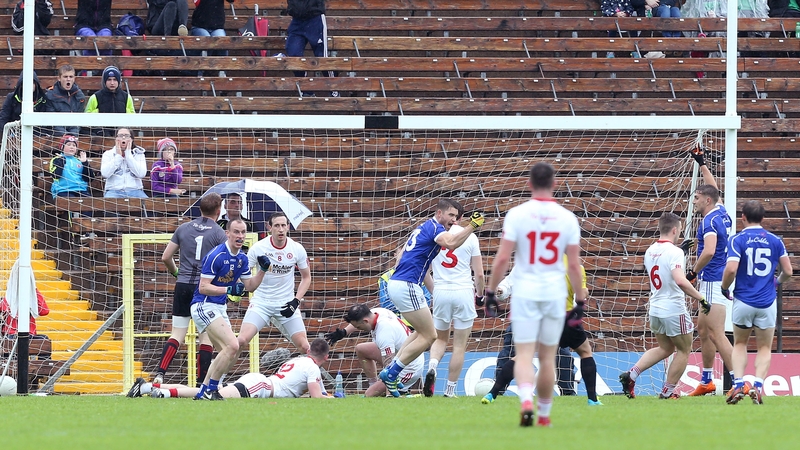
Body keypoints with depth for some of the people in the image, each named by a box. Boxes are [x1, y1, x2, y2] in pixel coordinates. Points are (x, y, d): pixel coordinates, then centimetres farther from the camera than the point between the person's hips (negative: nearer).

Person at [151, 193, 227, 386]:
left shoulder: (183, 229, 8)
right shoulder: (218, 233, -3)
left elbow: (165, 257, 11)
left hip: (183, 286, 3)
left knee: (177, 335, 7)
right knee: (206, 337, 4)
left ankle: (160, 374, -9)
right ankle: (202, 383, 2)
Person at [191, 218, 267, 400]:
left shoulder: (242, 259, 8)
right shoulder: (216, 256, -18)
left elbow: (250, 286, 13)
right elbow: (203, 287, -20)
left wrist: (262, 270, -2)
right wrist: (228, 290, -28)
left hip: (220, 308, 10)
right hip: (204, 306, -10)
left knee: (227, 353, 11)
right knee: (232, 346, -21)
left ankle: (203, 392, 16)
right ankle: (210, 390, -13)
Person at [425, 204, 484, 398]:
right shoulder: (470, 237, 0)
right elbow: (479, 274, 0)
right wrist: (480, 294, 17)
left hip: (440, 292, 2)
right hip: (464, 292, -2)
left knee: (440, 338, 19)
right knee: (459, 345, 5)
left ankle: (432, 366, -10)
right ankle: (450, 389, 4)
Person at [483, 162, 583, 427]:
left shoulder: (517, 214, -5)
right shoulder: (567, 218, -1)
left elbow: (502, 258, -8)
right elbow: (574, 265, -1)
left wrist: (490, 292, 1)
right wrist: (580, 300, 8)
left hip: (524, 293, -2)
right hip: (555, 294, 2)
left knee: (524, 355, -3)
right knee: (547, 358, 12)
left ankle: (526, 401, -28)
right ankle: (544, 414, 17)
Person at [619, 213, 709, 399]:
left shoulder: (650, 251, 6)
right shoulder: (674, 252, -18)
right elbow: (680, 280, -32)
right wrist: (701, 298, -25)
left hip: (655, 308, 8)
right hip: (674, 310, -8)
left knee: (665, 348, 23)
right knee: (684, 350, 12)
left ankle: (631, 374, 7)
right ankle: (668, 391, 15)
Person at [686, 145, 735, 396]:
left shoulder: (710, 221, -16)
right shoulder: (721, 213, 11)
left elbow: (709, 251, -28)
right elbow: (713, 189, 30)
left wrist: (693, 272, -15)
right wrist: (702, 164, 37)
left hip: (714, 282, -10)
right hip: (717, 282, 10)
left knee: (716, 335, -14)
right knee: (703, 329, 20)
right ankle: (706, 382, 27)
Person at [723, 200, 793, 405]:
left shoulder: (738, 240, -5)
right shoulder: (774, 241, 3)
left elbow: (731, 269, -17)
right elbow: (788, 271, 4)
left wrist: (724, 288, 2)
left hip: (743, 301, -1)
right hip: (767, 303, 1)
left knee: (740, 344, 17)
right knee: (764, 348, 11)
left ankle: (738, 384, -1)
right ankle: (757, 385, -9)